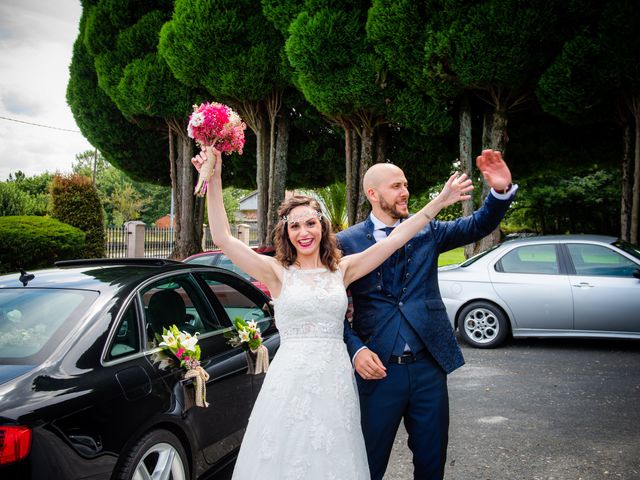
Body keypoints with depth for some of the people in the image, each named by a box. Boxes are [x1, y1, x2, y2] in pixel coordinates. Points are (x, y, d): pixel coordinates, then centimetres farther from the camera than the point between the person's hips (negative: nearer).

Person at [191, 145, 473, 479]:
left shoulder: (341, 270, 7)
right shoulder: (278, 273, -1)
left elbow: (395, 239, 5)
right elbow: (223, 238, -10)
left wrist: (440, 201, 2)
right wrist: (214, 180, -18)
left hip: (335, 381, 3)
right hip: (291, 379, -2)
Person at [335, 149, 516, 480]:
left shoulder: (427, 231, 7)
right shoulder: (347, 242, -4)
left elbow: (476, 227, -1)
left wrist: (501, 190, -18)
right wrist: (356, 349, -17)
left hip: (429, 366, 3)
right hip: (378, 369, -3)